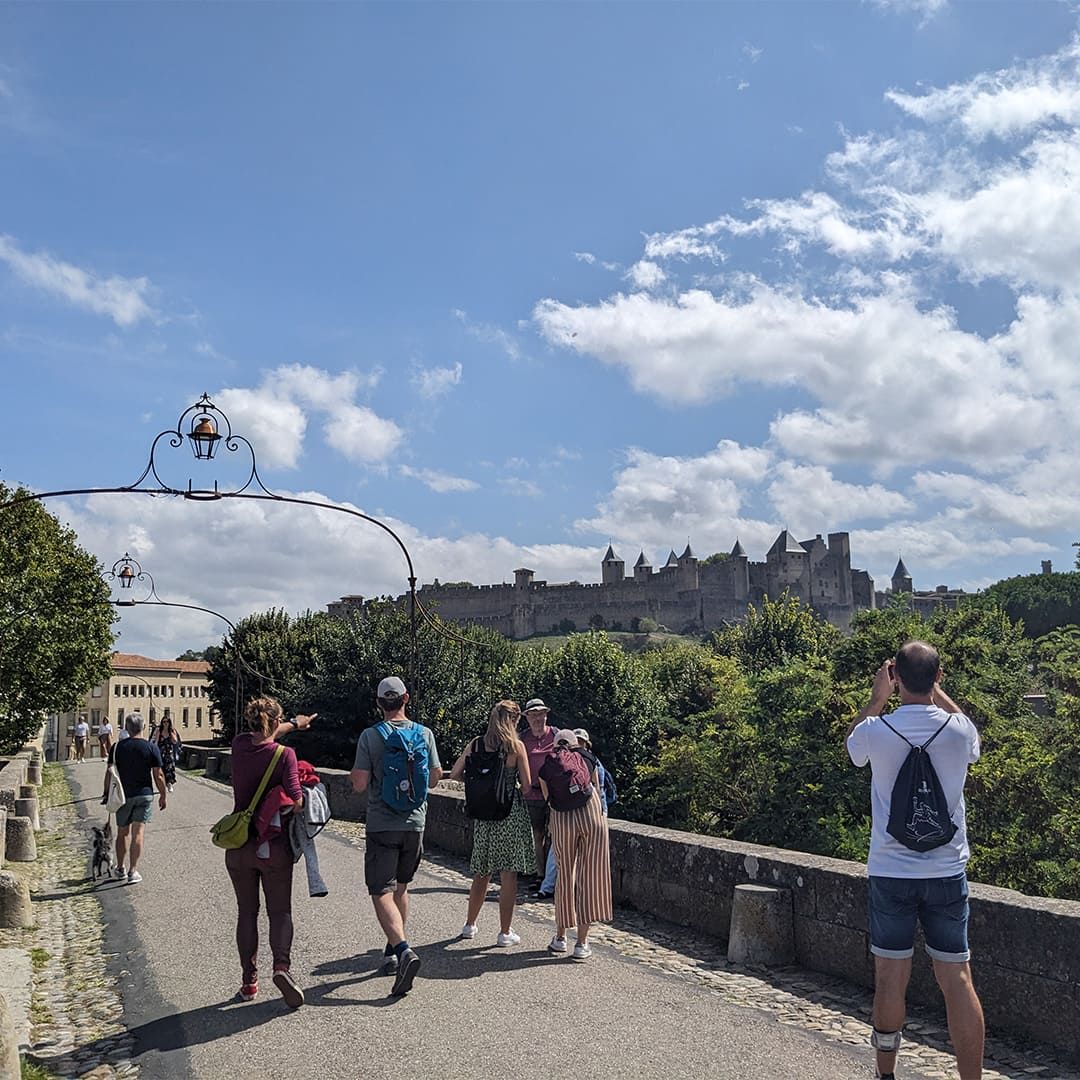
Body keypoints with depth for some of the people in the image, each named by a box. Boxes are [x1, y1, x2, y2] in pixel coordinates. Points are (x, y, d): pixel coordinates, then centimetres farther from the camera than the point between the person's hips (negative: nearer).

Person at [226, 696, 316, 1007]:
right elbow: (297, 800, -20)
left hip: (238, 847, 3)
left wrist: (295, 723, 35)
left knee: (247, 913, 15)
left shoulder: (240, 745, -2)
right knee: (280, 911, 8)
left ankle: (249, 981, 16)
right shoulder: (284, 754, -14)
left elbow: (260, 736, 21)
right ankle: (282, 966, -14)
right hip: (274, 846, -3)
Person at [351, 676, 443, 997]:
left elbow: (360, 784, -11)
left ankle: (403, 950, -24)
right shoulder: (424, 734, 0)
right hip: (415, 823, 4)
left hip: (382, 826, -4)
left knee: (381, 892, -5)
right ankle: (392, 949, 29)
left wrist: (354, 774, 11)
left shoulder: (370, 736, -9)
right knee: (400, 886, 21)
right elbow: (434, 778, 6)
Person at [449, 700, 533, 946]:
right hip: (510, 813, -4)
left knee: (481, 873, 18)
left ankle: (470, 925, 28)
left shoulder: (475, 745, 2)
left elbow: (455, 774, 6)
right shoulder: (516, 746, -7)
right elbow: (527, 784, -7)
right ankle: (505, 932, 7)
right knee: (508, 874, 3)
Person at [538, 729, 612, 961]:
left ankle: (560, 937, 25)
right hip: (591, 814, 0)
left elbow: (548, 798, 12)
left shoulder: (545, 768, 12)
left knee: (565, 877, 15)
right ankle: (582, 943, 7)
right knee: (589, 878, 5)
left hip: (562, 819, 1)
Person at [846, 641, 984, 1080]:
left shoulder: (876, 731, -11)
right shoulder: (958, 730, -8)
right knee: (957, 978, 6)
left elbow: (852, 745, 15)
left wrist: (877, 697, 18)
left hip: (890, 871, -1)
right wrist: (938, 692, 22)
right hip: (947, 871, 1)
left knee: (891, 976, 9)